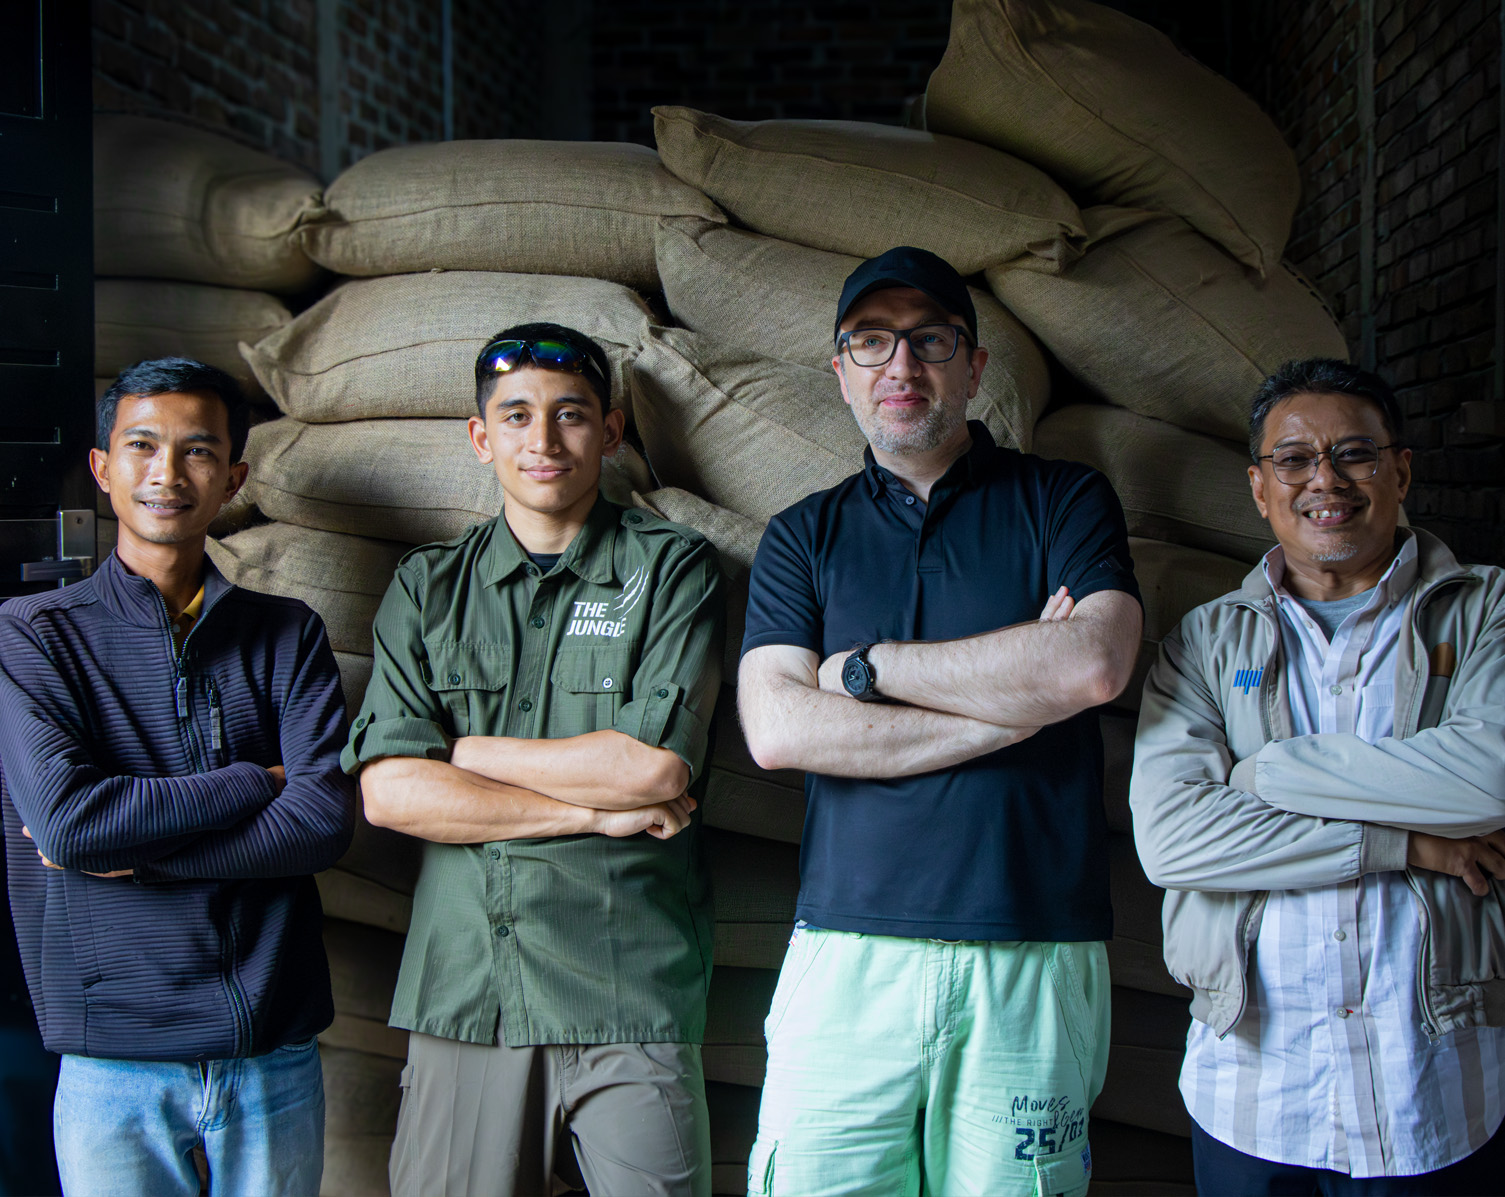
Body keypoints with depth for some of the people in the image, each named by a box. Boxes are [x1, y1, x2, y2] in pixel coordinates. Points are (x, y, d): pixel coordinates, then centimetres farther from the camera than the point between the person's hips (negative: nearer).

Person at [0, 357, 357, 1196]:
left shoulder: (289, 634, 6)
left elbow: (328, 820, -7)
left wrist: (133, 849, -12)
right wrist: (257, 781, -10)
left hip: (277, 1052, 2)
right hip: (113, 1063, -2)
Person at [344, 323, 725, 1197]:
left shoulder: (673, 568, 4)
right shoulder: (428, 586, 11)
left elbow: (659, 768, -8)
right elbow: (388, 790, -1)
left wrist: (460, 750, 0)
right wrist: (594, 807, -7)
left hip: (631, 999, -2)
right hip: (464, 993, 2)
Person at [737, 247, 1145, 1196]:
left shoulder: (1065, 501, 10)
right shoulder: (803, 537, 13)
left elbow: (1094, 664, -9)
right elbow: (777, 728, -3)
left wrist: (866, 666, -3)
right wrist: (1014, 701, -6)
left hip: (1034, 952, -1)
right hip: (849, 950, 1)